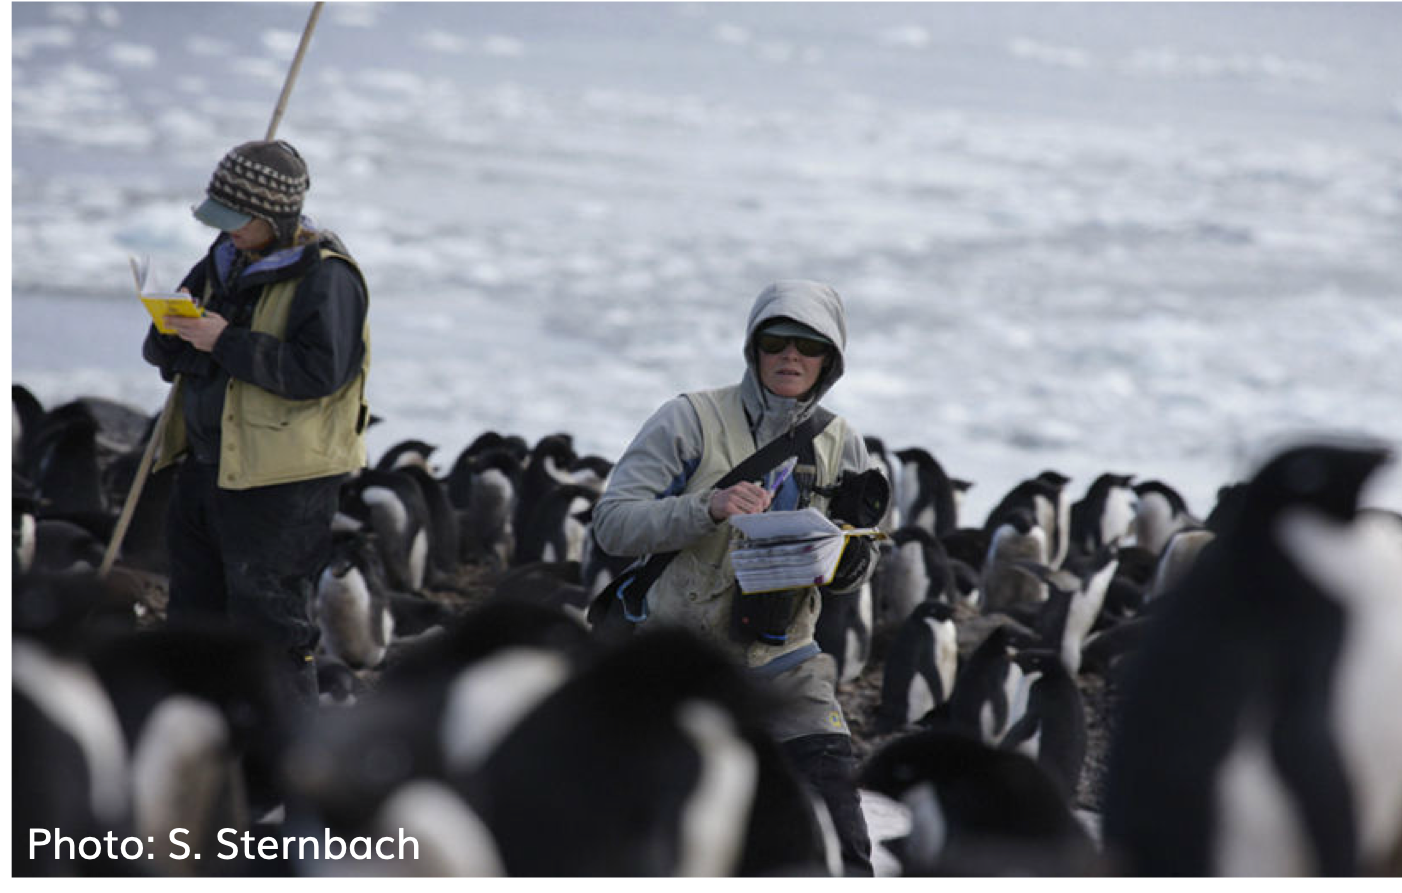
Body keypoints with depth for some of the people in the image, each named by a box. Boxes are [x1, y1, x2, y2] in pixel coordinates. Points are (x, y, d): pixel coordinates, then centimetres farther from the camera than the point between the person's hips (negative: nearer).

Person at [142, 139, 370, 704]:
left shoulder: (326, 276, -14)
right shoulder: (227, 259, 12)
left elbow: (319, 368, -26)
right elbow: (163, 355, 16)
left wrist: (226, 342, -24)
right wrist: (174, 327, -9)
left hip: (283, 479, -9)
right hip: (208, 462, 9)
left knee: (269, 616, -8)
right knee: (194, 602, 16)